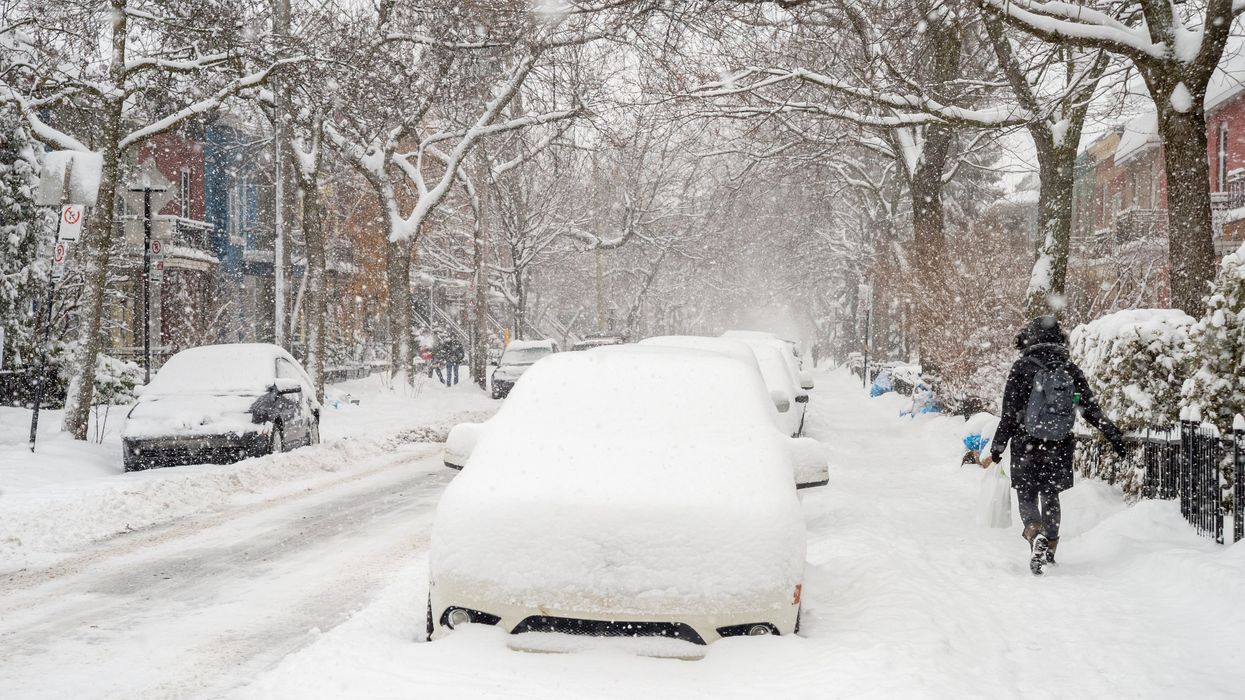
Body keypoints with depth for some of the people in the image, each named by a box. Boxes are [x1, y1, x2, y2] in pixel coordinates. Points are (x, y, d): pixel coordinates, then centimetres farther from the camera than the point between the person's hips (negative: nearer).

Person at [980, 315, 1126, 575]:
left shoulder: (1023, 368, -8)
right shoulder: (1071, 370, 2)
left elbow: (1009, 415, -9)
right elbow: (1092, 410, 4)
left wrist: (996, 451, -3)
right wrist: (1115, 436, 13)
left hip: (1027, 446, -3)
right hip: (1059, 447, 3)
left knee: (1026, 495, 8)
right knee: (1050, 495, 19)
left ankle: (1036, 533, -21)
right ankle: (1049, 550, 25)